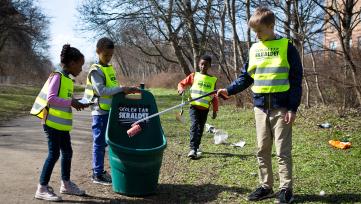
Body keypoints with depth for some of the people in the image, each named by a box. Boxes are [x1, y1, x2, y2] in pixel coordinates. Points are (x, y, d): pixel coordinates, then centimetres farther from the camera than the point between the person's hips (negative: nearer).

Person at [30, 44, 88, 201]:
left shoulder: (67, 78, 12)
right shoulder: (57, 76, -14)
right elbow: (51, 98, -23)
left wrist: (76, 103, 4)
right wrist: (71, 102, -21)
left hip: (62, 124, 9)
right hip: (53, 123, -9)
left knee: (67, 153, 14)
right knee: (54, 154, -5)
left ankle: (66, 184, 28)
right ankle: (42, 189, 6)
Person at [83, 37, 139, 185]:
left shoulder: (110, 68, 14)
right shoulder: (95, 70, -12)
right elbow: (101, 91, -22)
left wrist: (127, 90, 5)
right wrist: (121, 89, -23)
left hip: (109, 111, 8)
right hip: (100, 112, -8)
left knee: (104, 142, 14)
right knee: (99, 143, -1)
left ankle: (100, 171, 23)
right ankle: (97, 174, 8)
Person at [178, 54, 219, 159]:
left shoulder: (213, 80, 8)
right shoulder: (194, 76, 4)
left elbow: (214, 97, 12)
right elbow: (181, 83, 8)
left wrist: (215, 111, 10)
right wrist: (181, 89, -15)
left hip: (205, 109, 3)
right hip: (194, 106, -3)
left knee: (200, 128, 10)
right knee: (194, 125, -18)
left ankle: (196, 147, 23)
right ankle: (192, 149, -23)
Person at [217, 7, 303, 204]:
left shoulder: (287, 47, -4)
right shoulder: (254, 49, 10)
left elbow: (296, 80, -5)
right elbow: (245, 77, 13)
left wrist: (293, 108, -11)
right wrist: (229, 90, -3)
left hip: (281, 107, -5)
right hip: (260, 107, 5)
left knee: (282, 151, 0)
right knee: (262, 150, 9)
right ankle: (266, 186, 21)